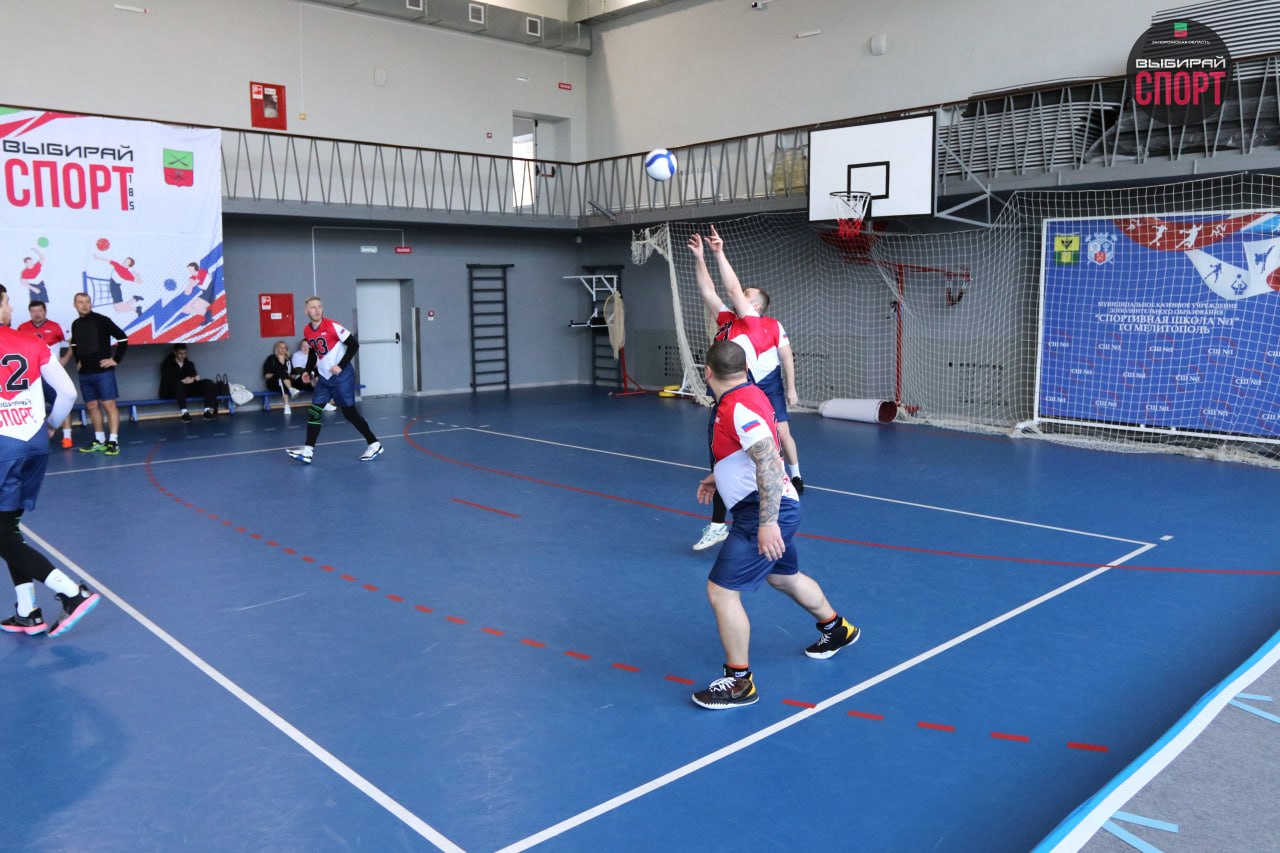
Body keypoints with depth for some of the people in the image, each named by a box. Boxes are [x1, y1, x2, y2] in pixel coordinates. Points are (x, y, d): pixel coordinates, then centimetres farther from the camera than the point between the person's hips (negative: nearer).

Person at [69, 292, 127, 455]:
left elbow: (123, 338, -11)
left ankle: (113, 441, -7)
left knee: (109, 405, -7)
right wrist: (77, 361, 18)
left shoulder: (101, 320, -8)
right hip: (85, 373, 7)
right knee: (92, 406, 10)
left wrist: (116, 359, -11)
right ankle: (99, 440, 18)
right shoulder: (75, 324, 11)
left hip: (103, 371, -7)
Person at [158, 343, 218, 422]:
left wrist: (194, 378, -18)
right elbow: (167, 381, -11)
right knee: (178, 384, -39)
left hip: (187, 389, 4)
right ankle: (184, 413, -54)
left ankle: (208, 411, -35)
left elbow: (195, 376, 8)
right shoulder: (167, 364, 3)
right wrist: (182, 381, -26)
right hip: (171, 391, -4)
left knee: (207, 383, -17)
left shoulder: (189, 363, 17)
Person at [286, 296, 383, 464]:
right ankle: (308, 450, 4)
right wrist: (309, 371, 11)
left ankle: (375, 445, 9)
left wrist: (341, 366, -19)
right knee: (314, 411, 0)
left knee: (349, 412, -2)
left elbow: (354, 344, -16)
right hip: (324, 377, 6)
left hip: (342, 376, -6)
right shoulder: (307, 331, 4)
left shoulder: (332, 326, -16)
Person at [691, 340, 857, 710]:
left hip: (765, 512, -11)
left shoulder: (739, 406, -22)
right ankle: (838, 629, 52)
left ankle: (739, 683, 4)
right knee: (784, 577, 30)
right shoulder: (745, 396, 8)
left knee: (720, 592, -8)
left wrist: (767, 523, -33)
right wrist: (718, 477, 27)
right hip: (774, 510, 11)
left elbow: (769, 462, -30)